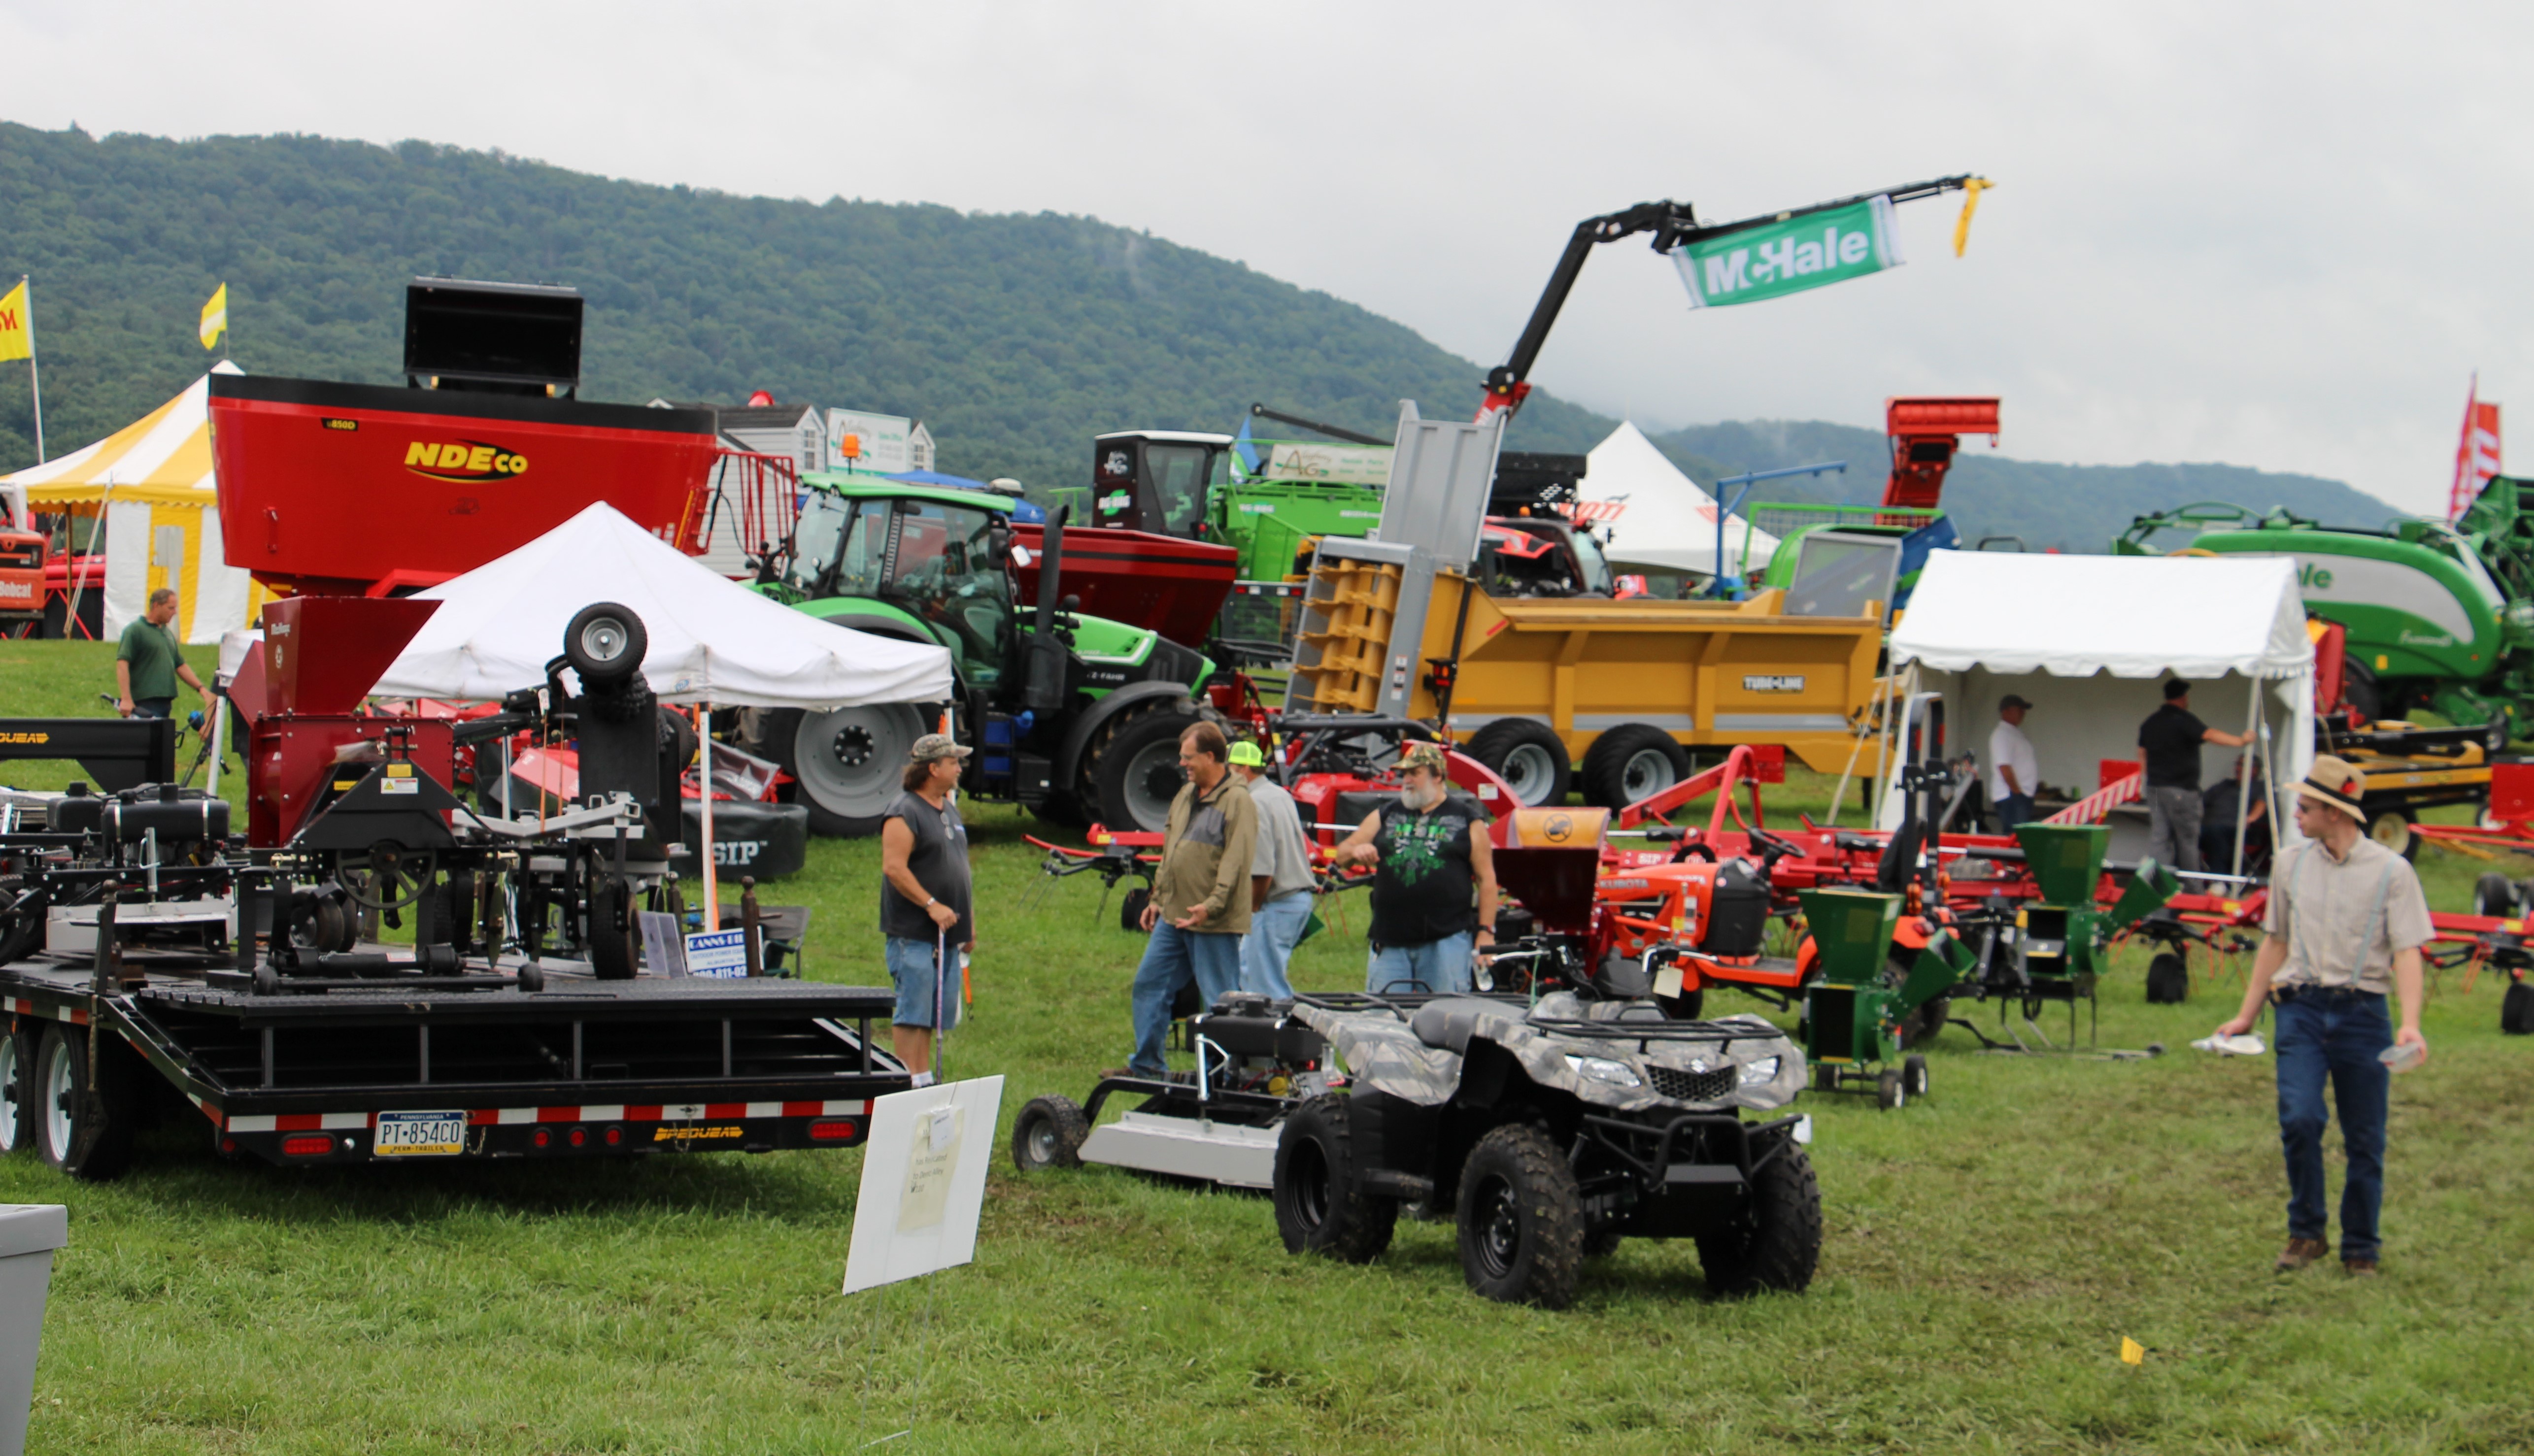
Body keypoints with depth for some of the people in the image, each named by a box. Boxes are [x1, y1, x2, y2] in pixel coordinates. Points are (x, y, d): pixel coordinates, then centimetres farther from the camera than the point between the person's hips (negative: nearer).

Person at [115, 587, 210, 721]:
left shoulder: (167, 633, 20)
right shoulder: (135, 631, -6)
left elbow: (180, 666, 26)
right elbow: (122, 664, -14)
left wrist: (201, 689, 16)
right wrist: (126, 699, -22)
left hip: (165, 703, 8)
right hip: (143, 703, -8)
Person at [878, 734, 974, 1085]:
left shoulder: (950, 810, 17)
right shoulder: (904, 813, -11)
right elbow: (894, 868, -20)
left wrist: (970, 923, 21)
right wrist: (932, 905, -23)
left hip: (947, 935, 9)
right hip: (914, 934, -9)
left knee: (934, 1016, 10)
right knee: (912, 1015, -9)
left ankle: (926, 1080, 15)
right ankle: (914, 1084, -9)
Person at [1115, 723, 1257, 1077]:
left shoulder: (1238, 801, -13)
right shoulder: (1186, 795, 15)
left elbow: (1236, 862, -20)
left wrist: (1211, 906, -27)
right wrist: (1157, 898, 21)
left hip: (1214, 922, -9)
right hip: (1173, 915, 9)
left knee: (1221, 998, -2)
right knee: (1149, 984, 12)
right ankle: (1147, 1064, 21)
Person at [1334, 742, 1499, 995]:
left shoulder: (1466, 820, 5)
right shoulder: (1386, 815, 14)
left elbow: (1486, 879, 3)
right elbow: (1341, 854, 15)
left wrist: (1486, 932, -5)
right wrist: (1356, 851, -10)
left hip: (1446, 940, -3)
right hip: (1390, 943, 3)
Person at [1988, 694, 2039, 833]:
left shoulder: (2015, 733, 19)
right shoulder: (2002, 735, -13)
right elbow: (2004, 767, -21)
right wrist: (2017, 791, -18)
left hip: (2022, 795, 10)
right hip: (2011, 795, -10)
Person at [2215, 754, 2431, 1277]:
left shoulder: (2391, 871, -2)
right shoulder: (2291, 865, 11)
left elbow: (2407, 951, -7)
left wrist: (2410, 1025, -21)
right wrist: (2246, 1016, 19)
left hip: (2363, 1012, -2)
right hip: (2301, 1006, 2)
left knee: (2365, 1140, 3)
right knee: (2299, 1118, -15)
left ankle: (2361, 1249, 17)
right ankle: (2306, 1233, 1)